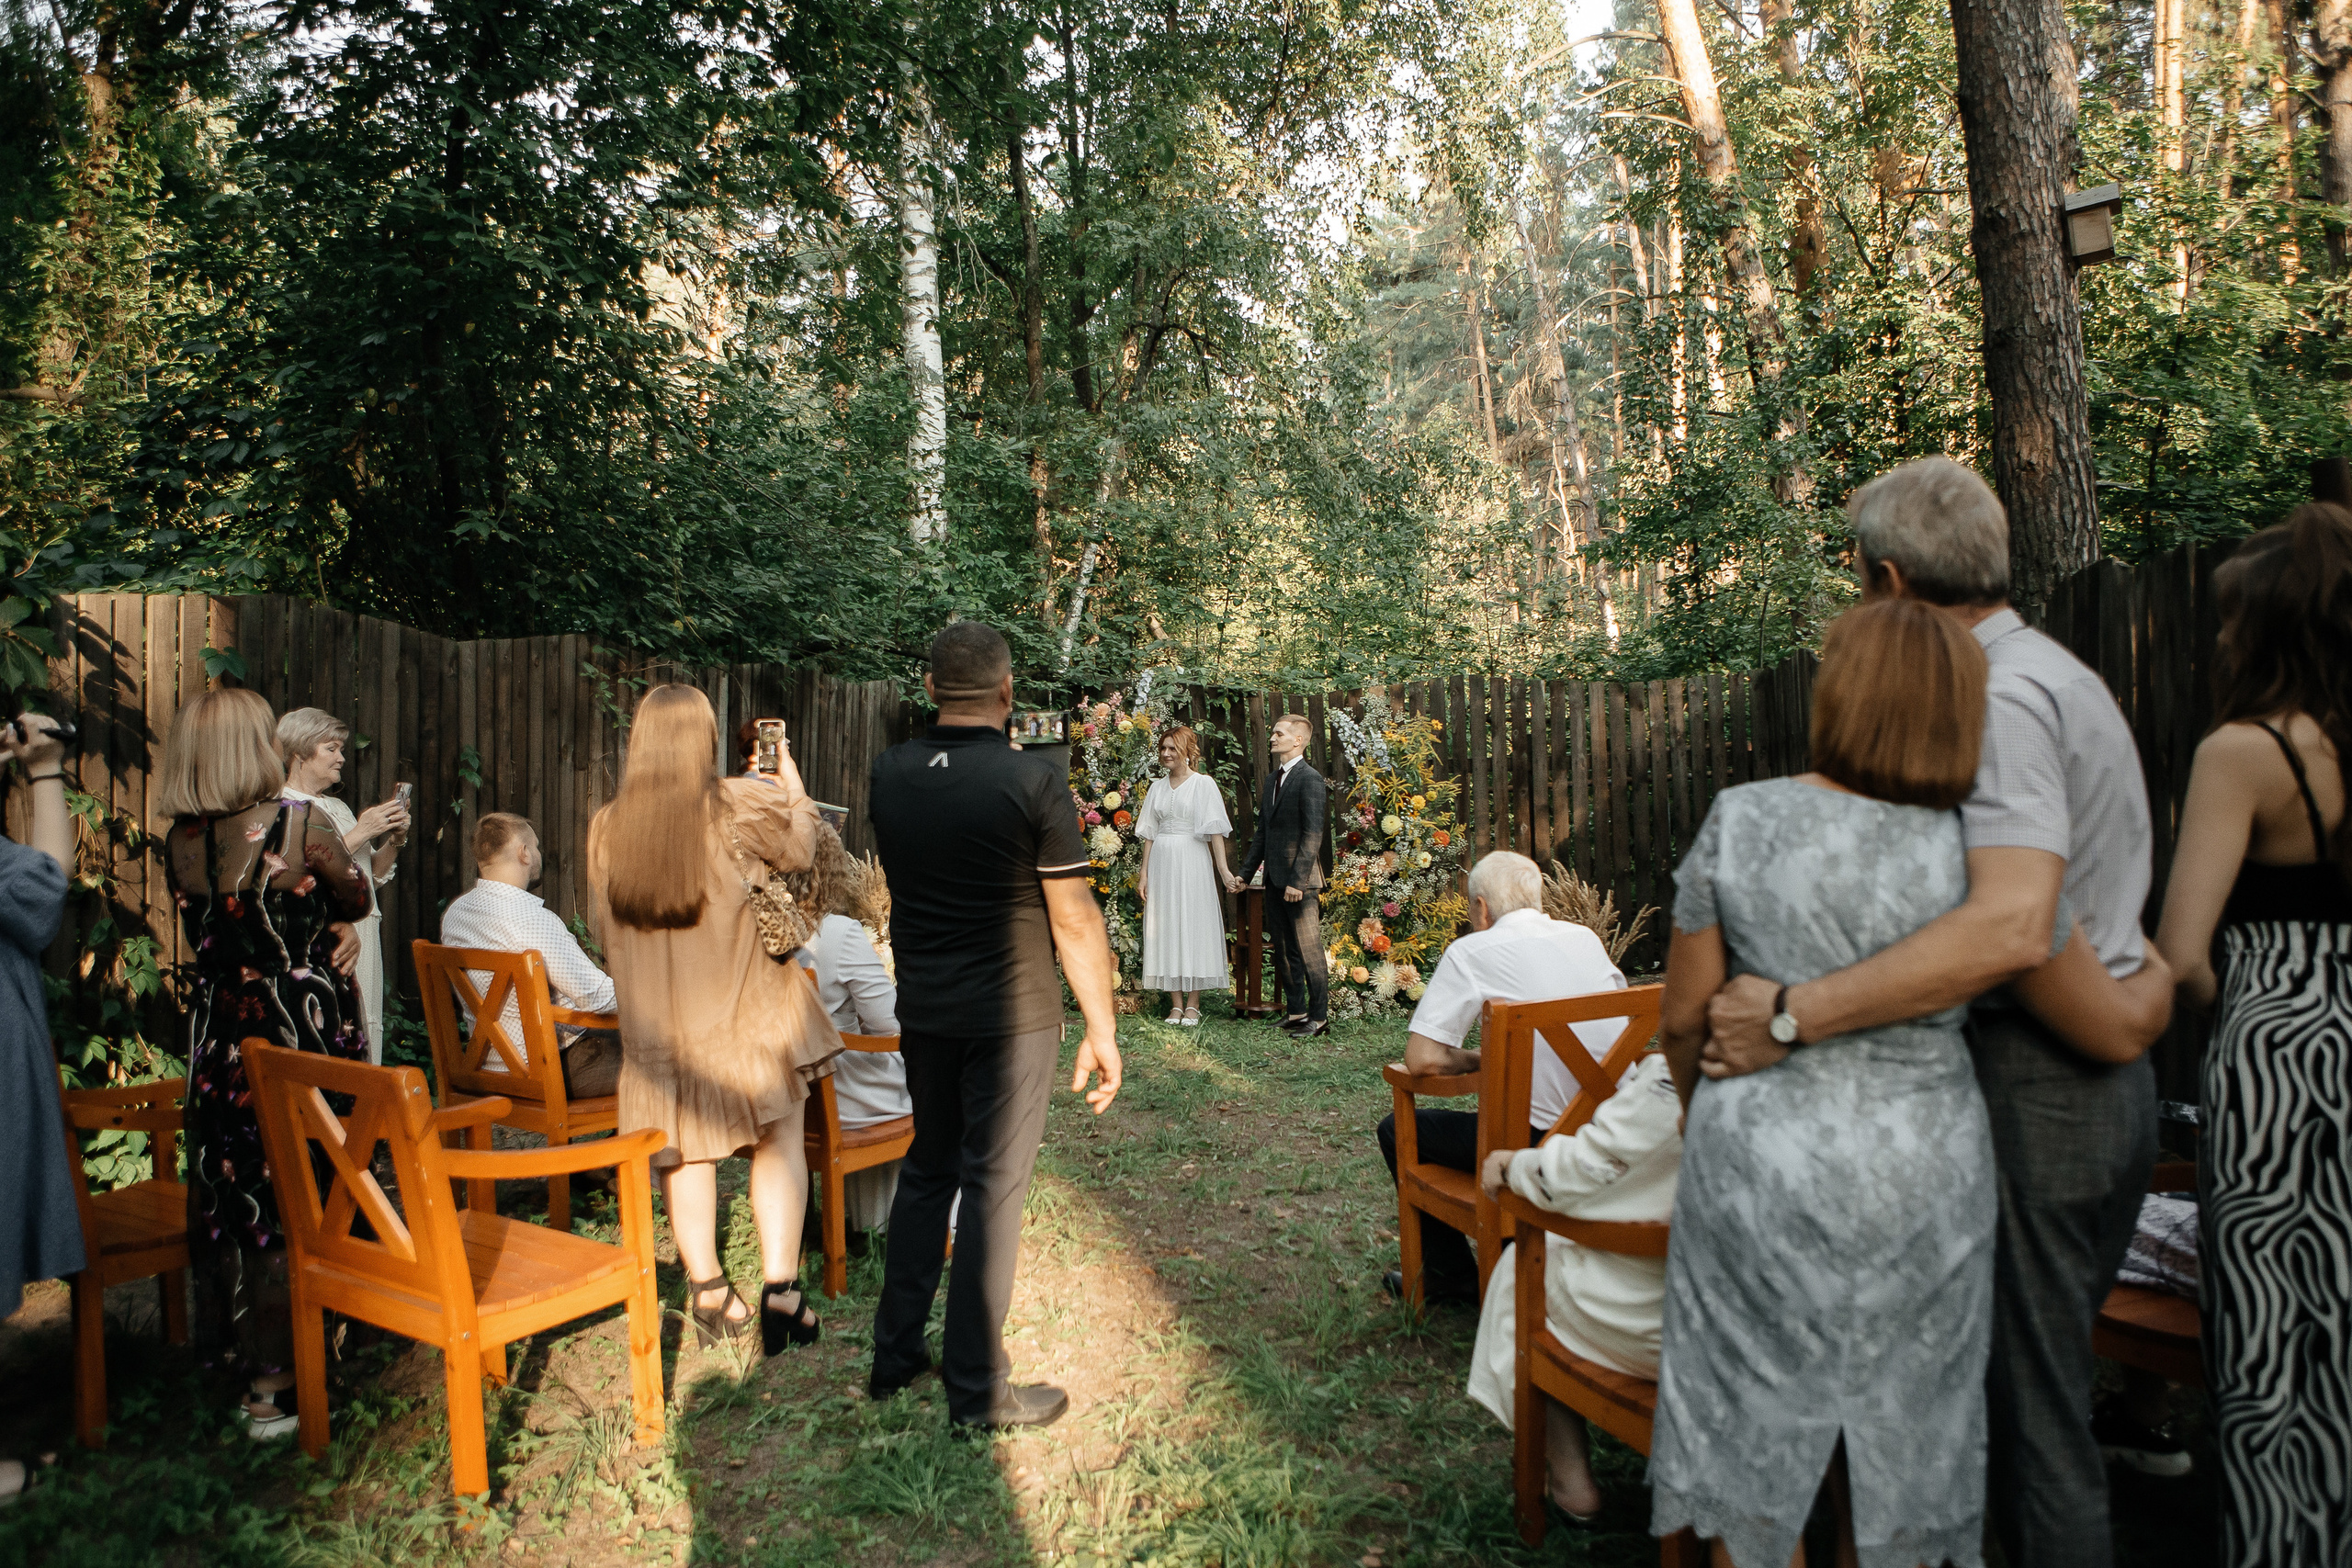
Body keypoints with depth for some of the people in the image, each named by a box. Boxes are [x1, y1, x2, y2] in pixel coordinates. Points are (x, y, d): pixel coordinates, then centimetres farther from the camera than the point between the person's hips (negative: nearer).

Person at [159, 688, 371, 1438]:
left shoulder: (177, 843, 0)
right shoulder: (301, 823, -16)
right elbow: (358, 900, -1)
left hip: (219, 1033, 5)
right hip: (304, 1033, -5)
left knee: (229, 1190, 18)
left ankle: (234, 1345, 35)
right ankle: (278, 1382, 15)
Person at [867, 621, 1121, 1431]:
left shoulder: (889, 775, 0)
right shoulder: (1033, 780, -16)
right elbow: (1074, 919, -14)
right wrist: (1102, 1028, -6)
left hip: (922, 1009, 6)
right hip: (1012, 1015, -5)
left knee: (926, 1169, 20)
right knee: (992, 1187, 3)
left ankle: (894, 1352, 29)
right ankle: (977, 1389, 13)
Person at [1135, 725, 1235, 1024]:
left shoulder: (1203, 784, 0)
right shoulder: (1157, 787, 13)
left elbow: (1214, 830, -6)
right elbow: (1149, 832, 13)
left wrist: (1222, 868, -15)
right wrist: (1144, 873, 7)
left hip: (1192, 860, -4)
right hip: (1162, 862, 4)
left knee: (1193, 924, -2)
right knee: (1166, 928, 3)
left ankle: (1193, 1004, 4)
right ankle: (1176, 1004, 9)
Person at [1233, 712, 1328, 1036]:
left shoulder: (1310, 779, -11)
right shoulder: (1273, 779, 16)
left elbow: (1313, 834, -16)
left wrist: (1297, 881, -21)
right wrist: (1245, 873, 16)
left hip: (1300, 880, -9)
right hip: (1275, 880, 9)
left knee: (1309, 949, -3)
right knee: (1284, 950, 13)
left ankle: (1318, 1016, 6)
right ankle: (1295, 1012, 23)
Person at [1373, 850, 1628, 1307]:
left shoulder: (1472, 952, -6)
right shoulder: (1586, 938, 10)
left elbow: (1421, 1058, -12)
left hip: (1543, 1146, -7)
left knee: (1398, 1131, 14)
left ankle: (1453, 1279, 23)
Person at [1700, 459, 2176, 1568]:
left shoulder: (2005, 698, -18)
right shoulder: (2058, 676, 16)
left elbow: (2011, 927, -33)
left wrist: (1793, 1014, -33)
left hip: (2034, 1089, -10)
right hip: (2103, 1082, 10)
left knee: (2029, 1403, 1)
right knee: (2049, 1381, 21)